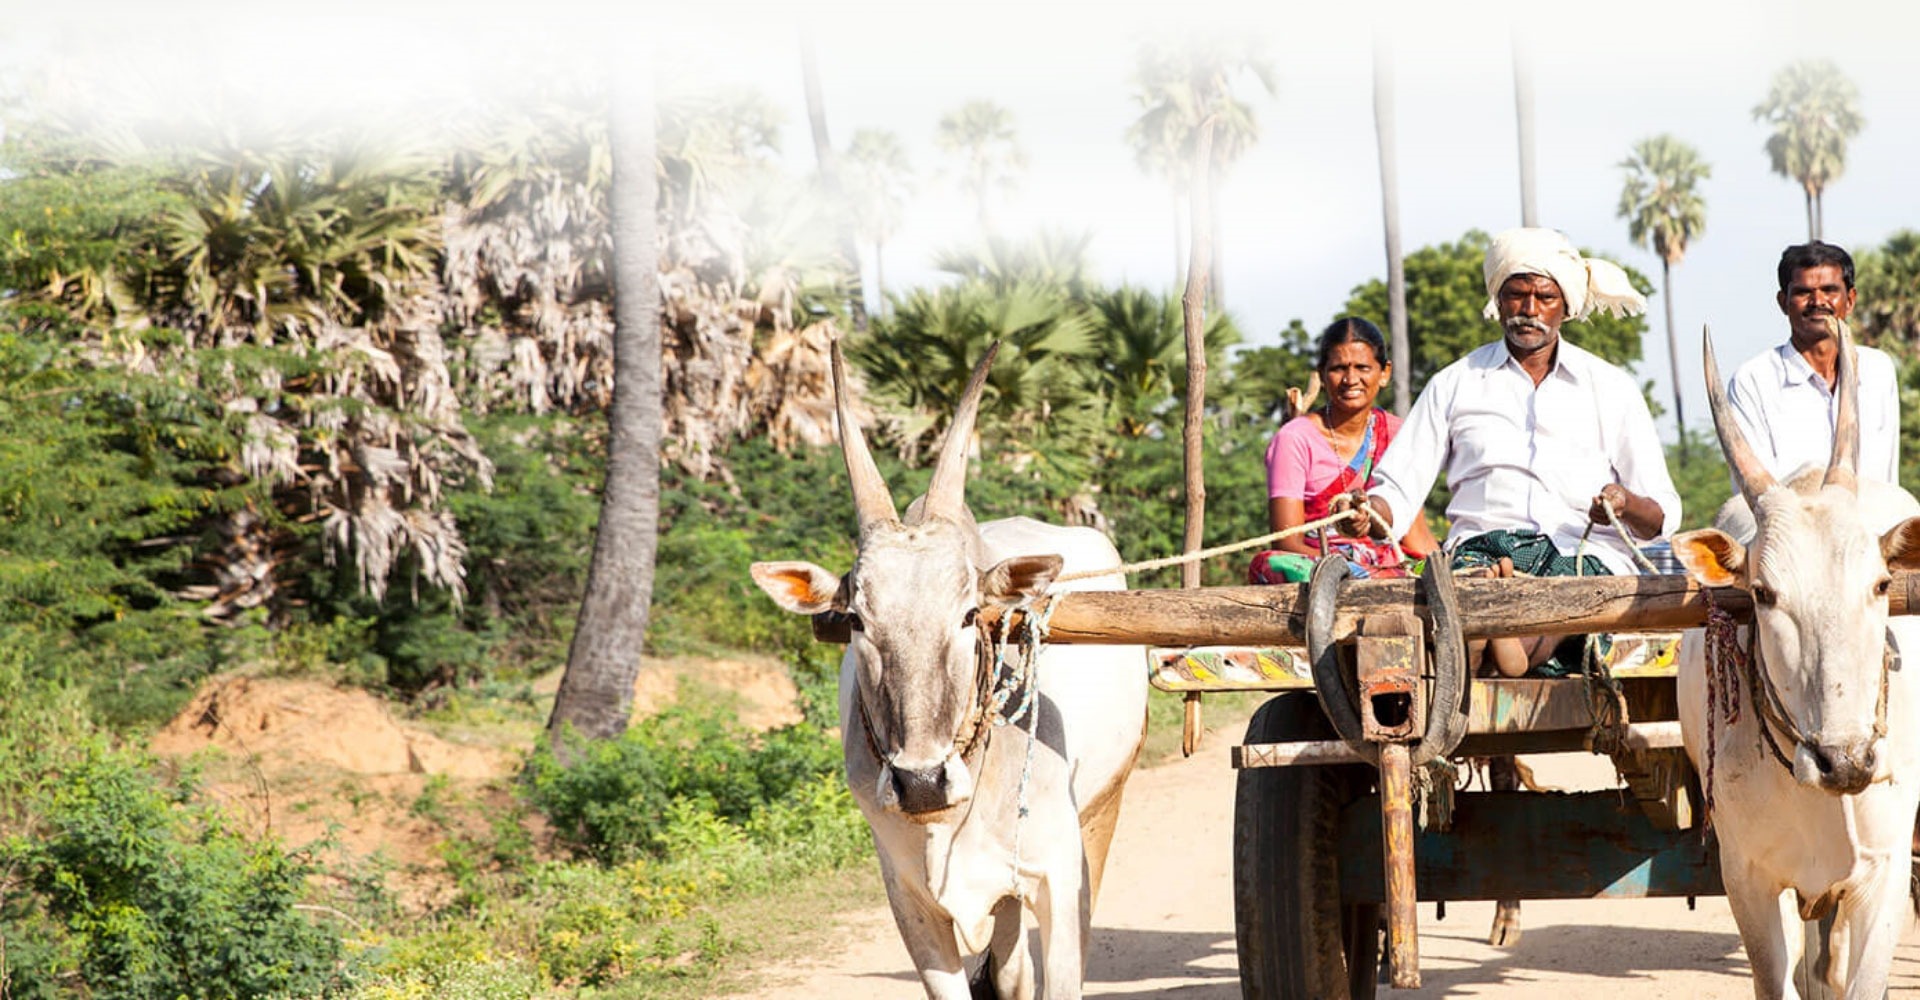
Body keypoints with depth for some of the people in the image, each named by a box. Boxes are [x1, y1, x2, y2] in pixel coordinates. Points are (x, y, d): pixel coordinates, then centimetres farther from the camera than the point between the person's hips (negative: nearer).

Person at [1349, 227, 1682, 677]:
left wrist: (1627, 504, -9)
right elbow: (1399, 489, 14)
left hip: (1585, 554, 0)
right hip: (1481, 548, 0)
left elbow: (1663, 517, 15)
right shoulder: (1455, 384, 20)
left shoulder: (1613, 389, 19)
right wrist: (1367, 513, -10)